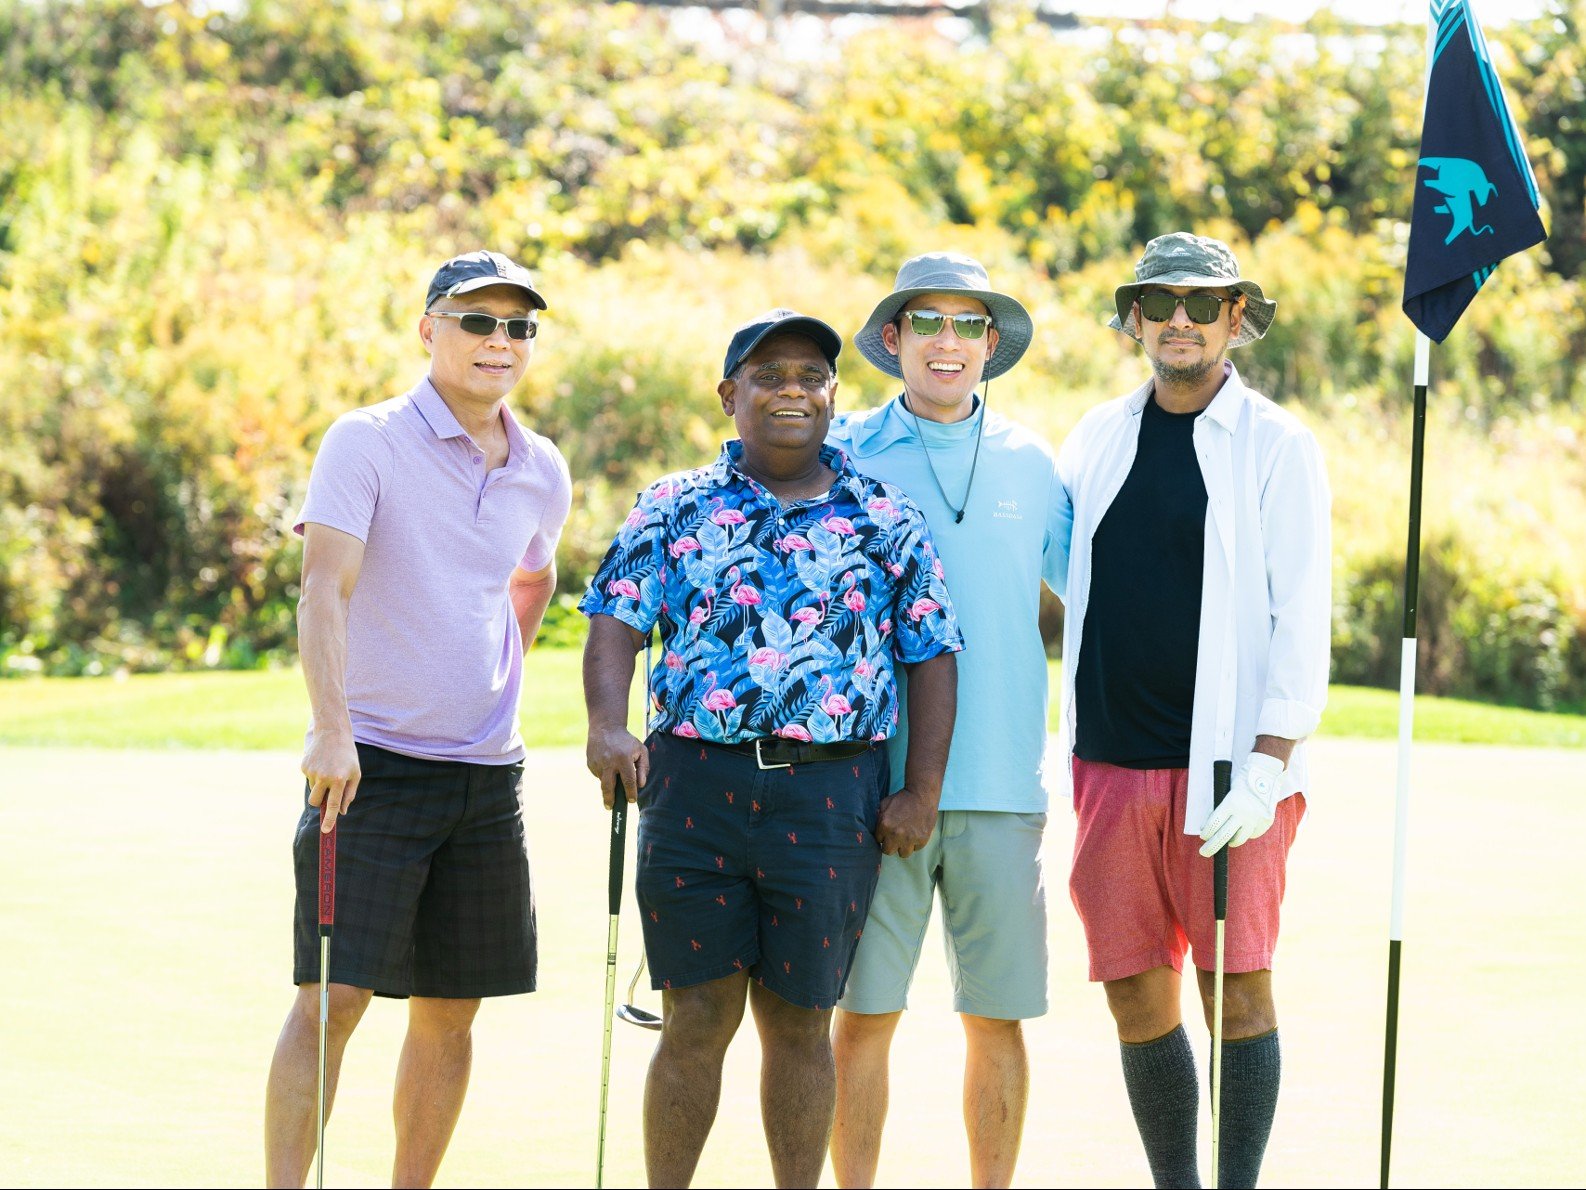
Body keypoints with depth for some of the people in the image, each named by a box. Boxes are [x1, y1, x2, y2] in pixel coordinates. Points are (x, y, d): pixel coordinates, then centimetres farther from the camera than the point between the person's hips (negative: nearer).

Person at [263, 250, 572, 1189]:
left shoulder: (543, 473, 9)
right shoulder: (368, 443, -8)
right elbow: (325, 587, -19)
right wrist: (332, 730, -31)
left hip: (489, 775, 5)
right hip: (374, 764, -5)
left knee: (450, 1011, 7)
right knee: (333, 996, -11)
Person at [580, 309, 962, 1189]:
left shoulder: (887, 521, 9)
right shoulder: (676, 508, 9)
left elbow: (932, 655, 8)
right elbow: (616, 620, 1)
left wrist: (922, 791, 0)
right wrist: (608, 724, -16)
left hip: (833, 796, 0)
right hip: (695, 786, 0)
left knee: (799, 1020, 5)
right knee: (697, 1016, 0)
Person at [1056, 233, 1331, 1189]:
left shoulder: (1278, 447, 0)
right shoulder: (1099, 438, 13)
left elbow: (1303, 619, -6)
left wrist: (1268, 761, -15)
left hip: (1228, 767, -4)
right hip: (1114, 766, 4)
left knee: (1237, 991, -4)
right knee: (1138, 995, 5)